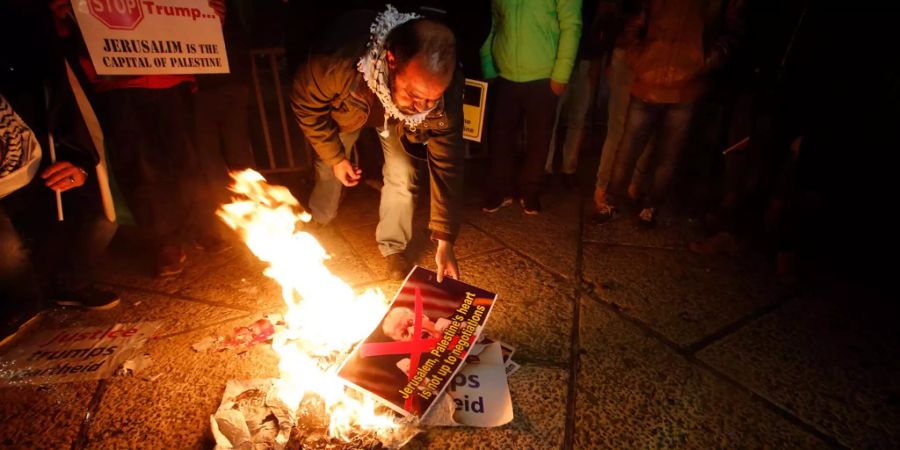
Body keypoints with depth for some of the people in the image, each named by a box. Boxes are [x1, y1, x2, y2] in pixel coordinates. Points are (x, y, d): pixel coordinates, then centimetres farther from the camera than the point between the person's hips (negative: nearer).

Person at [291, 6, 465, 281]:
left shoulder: (445, 91, -40)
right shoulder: (337, 61, -45)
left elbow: (447, 163, -32)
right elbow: (306, 105, -23)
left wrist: (444, 241, -32)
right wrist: (335, 157, -16)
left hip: (396, 120, 0)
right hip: (345, 109, 0)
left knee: (402, 176, -14)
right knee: (328, 169, 10)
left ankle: (394, 249, 12)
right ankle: (318, 225, 43)